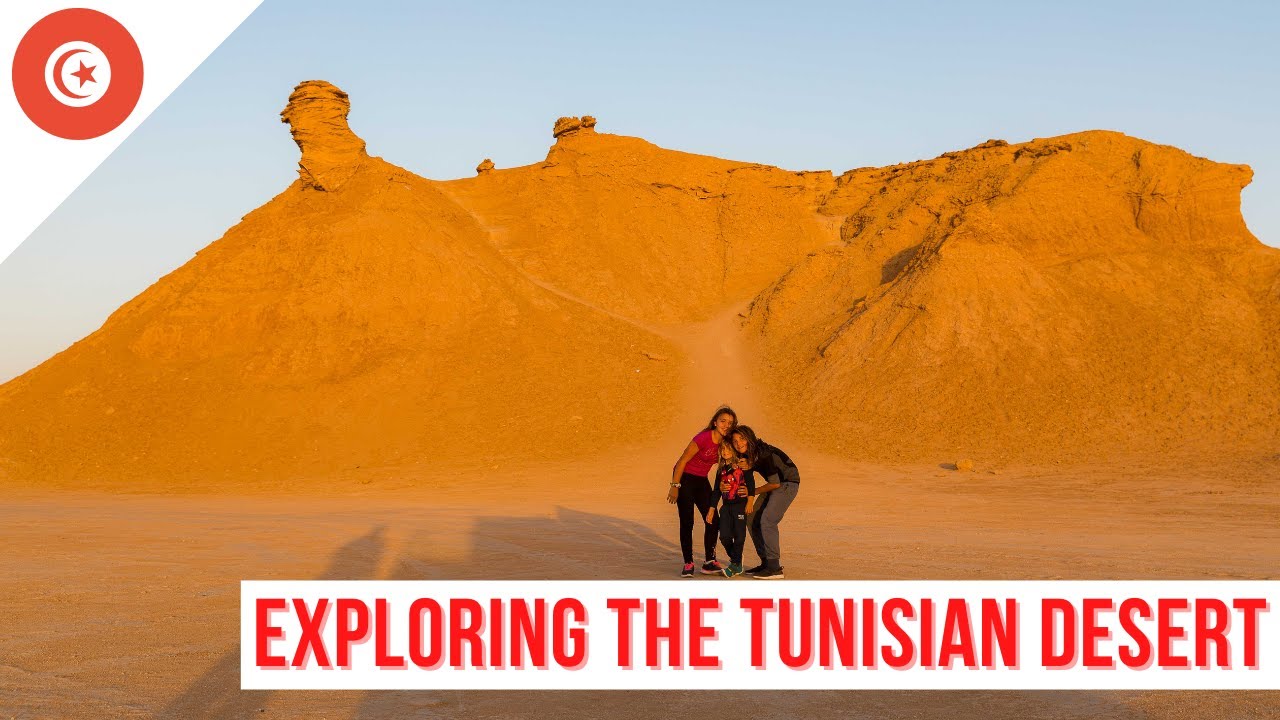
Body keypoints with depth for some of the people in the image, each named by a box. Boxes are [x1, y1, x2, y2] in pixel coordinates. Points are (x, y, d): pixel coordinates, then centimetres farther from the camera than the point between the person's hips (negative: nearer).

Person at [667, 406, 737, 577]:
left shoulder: (725, 442, -3)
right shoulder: (704, 438, -23)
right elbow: (682, 461, -19)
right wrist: (675, 486, -18)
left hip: (702, 481, 7)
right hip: (685, 479, -7)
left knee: (712, 521, 1)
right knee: (687, 523, -7)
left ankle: (710, 562, 7)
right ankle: (688, 564, -1)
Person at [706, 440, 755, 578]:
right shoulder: (721, 469, 14)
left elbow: (751, 483, -6)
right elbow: (716, 490, 18)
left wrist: (750, 502, -14)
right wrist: (712, 509, 17)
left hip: (741, 505, -5)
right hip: (726, 506, 5)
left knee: (739, 535, -5)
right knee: (725, 536, -1)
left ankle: (735, 564, 3)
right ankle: (736, 560, 18)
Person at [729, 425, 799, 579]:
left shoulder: (764, 453, -27)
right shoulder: (747, 454, -2)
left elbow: (775, 484, -24)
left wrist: (753, 492, -12)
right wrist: (747, 466, -19)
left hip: (788, 483, -9)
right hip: (776, 483, 9)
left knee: (767, 520, -20)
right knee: (754, 520, 5)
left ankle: (775, 568, -20)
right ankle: (766, 562, 14)